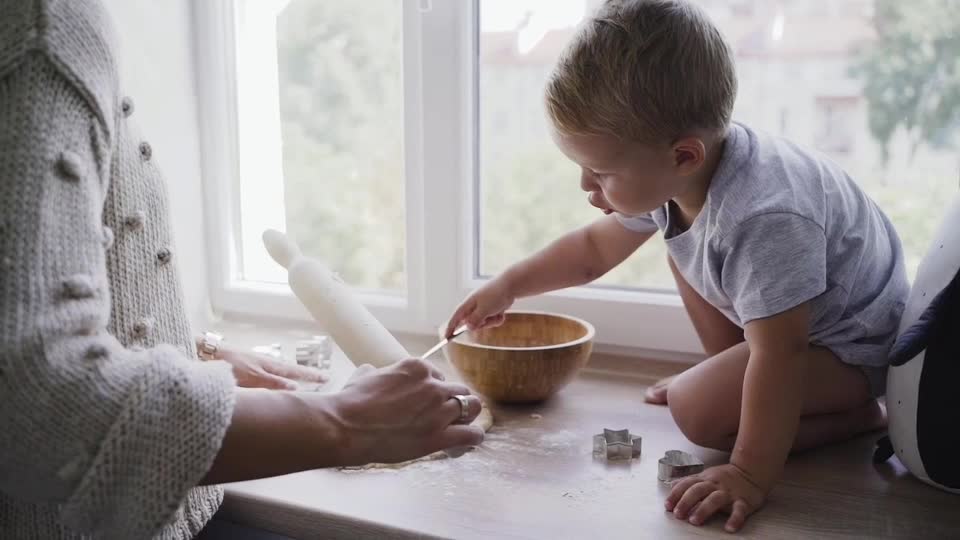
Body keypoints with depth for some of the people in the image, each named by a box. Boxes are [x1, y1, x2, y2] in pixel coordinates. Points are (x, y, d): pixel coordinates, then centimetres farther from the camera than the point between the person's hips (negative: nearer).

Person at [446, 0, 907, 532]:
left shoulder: (765, 222, -40)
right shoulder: (672, 177, -12)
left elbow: (779, 355, -38)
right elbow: (594, 247, 5)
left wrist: (750, 474, -37)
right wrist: (508, 286, 3)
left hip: (851, 348, -8)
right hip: (786, 317, 8)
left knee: (699, 411, -24)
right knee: (683, 250, 8)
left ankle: (855, 414, -4)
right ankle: (735, 379, 12)